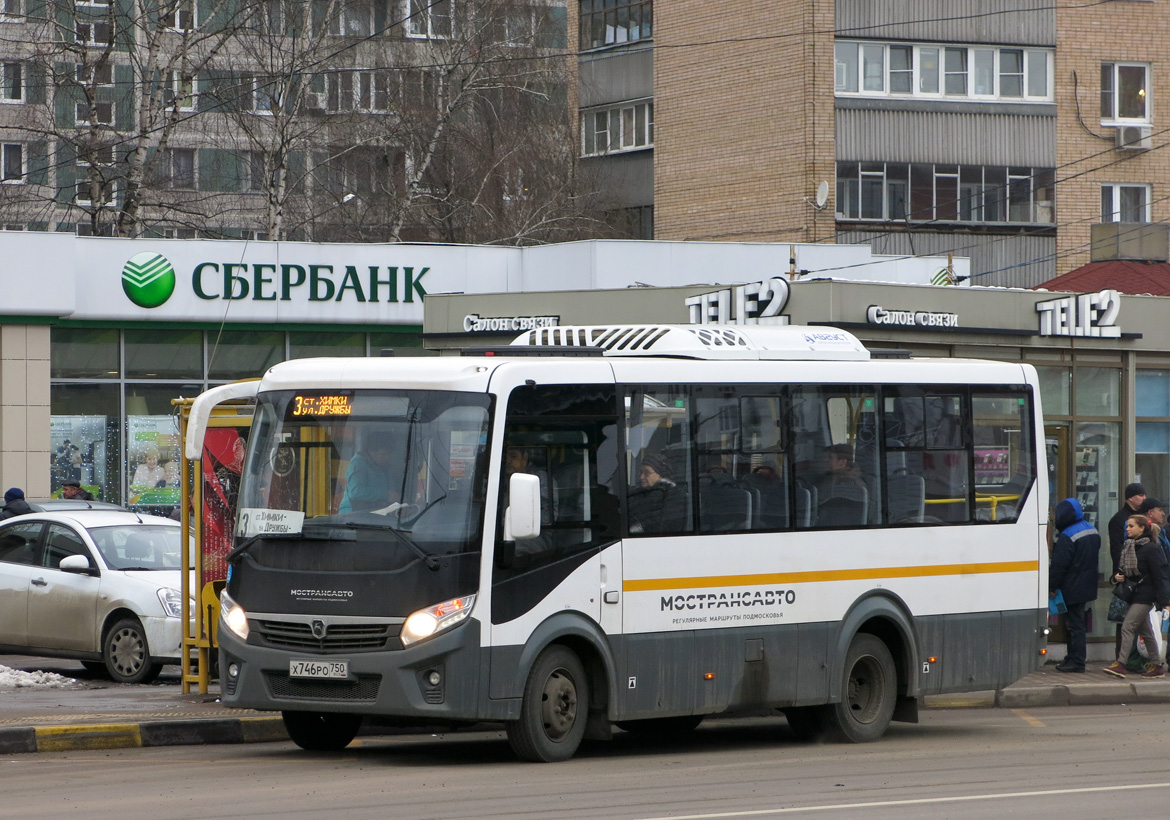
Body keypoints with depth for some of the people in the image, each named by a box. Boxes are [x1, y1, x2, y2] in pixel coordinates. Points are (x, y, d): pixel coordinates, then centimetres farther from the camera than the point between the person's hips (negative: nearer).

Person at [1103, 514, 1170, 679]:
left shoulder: (1150, 549, -14)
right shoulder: (1126, 547, 9)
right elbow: (1121, 570, 21)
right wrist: (1117, 577, -3)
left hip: (1145, 594, -9)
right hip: (1132, 593, 9)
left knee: (1128, 626, -14)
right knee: (1144, 630, 13)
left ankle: (1120, 664, -15)